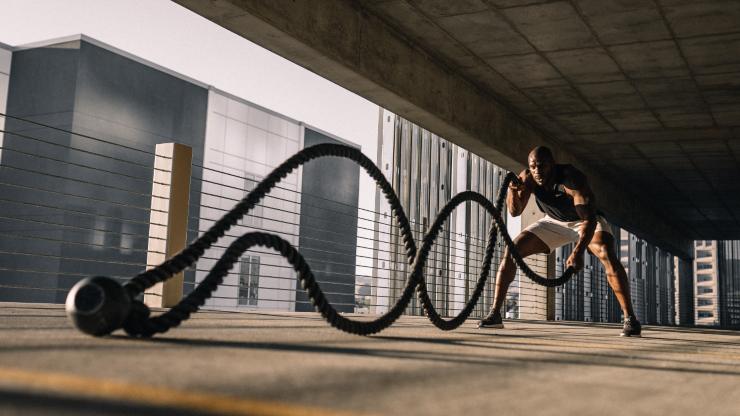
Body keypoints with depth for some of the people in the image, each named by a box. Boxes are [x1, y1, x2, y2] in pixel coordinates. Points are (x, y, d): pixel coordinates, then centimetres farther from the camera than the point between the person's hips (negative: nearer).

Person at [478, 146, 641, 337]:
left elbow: (589, 219, -43)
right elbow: (515, 211, -20)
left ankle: (630, 318, -23)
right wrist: (513, 191, -42)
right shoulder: (527, 178, -21)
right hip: (554, 222, 4)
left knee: (608, 255, -31)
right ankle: (495, 314, -5)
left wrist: (578, 252, -57)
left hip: (586, 220, -4)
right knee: (511, 251, -10)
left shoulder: (572, 179, -35)